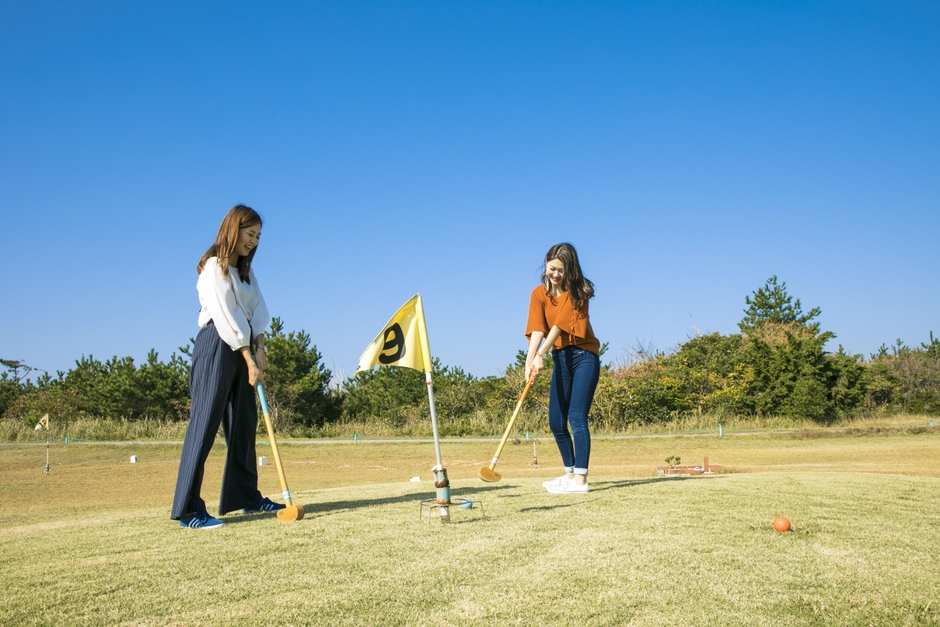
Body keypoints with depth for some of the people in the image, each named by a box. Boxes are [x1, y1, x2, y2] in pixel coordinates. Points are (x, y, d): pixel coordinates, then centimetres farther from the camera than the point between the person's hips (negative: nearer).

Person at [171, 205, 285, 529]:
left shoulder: (245, 271, 18)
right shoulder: (214, 266, -8)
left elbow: (257, 308, 8)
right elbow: (225, 316, -15)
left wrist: (260, 347, -7)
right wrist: (250, 359, -16)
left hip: (242, 347, 9)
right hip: (217, 346, -9)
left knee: (244, 424, 11)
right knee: (205, 424, -10)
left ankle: (246, 496, 20)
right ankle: (188, 510, -9)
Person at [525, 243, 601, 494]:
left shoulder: (577, 292, -10)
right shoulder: (539, 294, 1)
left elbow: (560, 324, -22)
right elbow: (537, 329, -13)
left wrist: (540, 356, -31)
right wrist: (529, 359, -29)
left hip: (583, 357, -6)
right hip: (560, 359, 6)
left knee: (577, 417, -15)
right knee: (556, 422, 9)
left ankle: (580, 479, -14)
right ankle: (570, 473, 25)